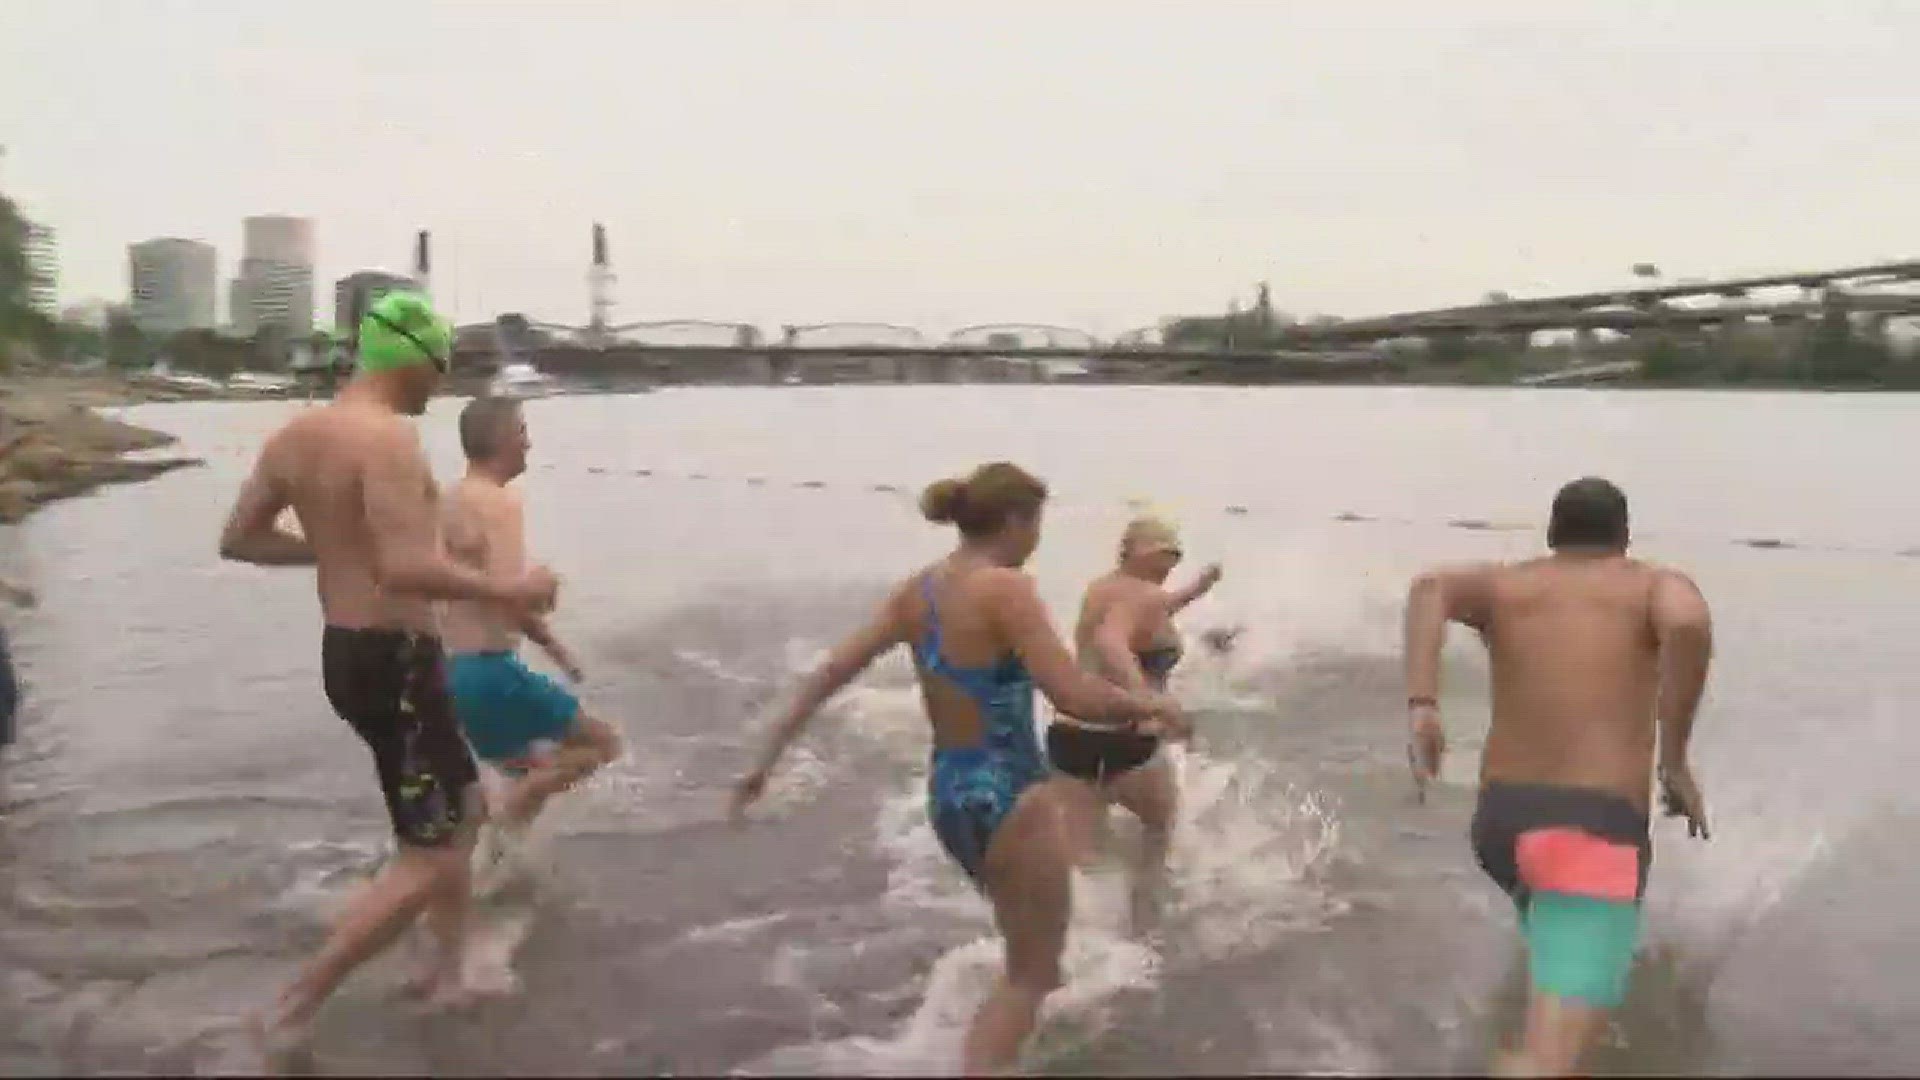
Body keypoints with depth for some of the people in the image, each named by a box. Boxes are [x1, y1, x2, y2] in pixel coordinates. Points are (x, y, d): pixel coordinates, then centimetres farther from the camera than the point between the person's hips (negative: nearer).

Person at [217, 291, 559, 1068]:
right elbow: (407, 569, -31)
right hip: (392, 661, -10)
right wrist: (504, 589, -18)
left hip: (344, 650, 10)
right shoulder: (389, 437, -21)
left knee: (464, 805, 25)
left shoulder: (296, 434, 8)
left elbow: (238, 539, 15)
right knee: (428, 858, -1)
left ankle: (448, 974, 36)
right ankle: (292, 1011, 6)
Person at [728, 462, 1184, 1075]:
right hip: (1005, 799, -8)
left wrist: (769, 755, 10)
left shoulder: (915, 593, 2)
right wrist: (1149, 704, -8)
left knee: (1076, 800, 35)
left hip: (949, 796, 8)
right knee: (1029, 975, 9)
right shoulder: (1004, 589, -21)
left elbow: (830, 673, 3)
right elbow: (1075, 697, -27)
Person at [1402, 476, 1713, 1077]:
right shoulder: (1658, 586, 11)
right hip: (1593, 834, -4)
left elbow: (1432, 586, -7)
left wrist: (1421, 706, -14)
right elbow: (1688, 623, -14)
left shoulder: (1503, 585, 16)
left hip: (1499, 822, 5)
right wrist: (1674, 760, -5)